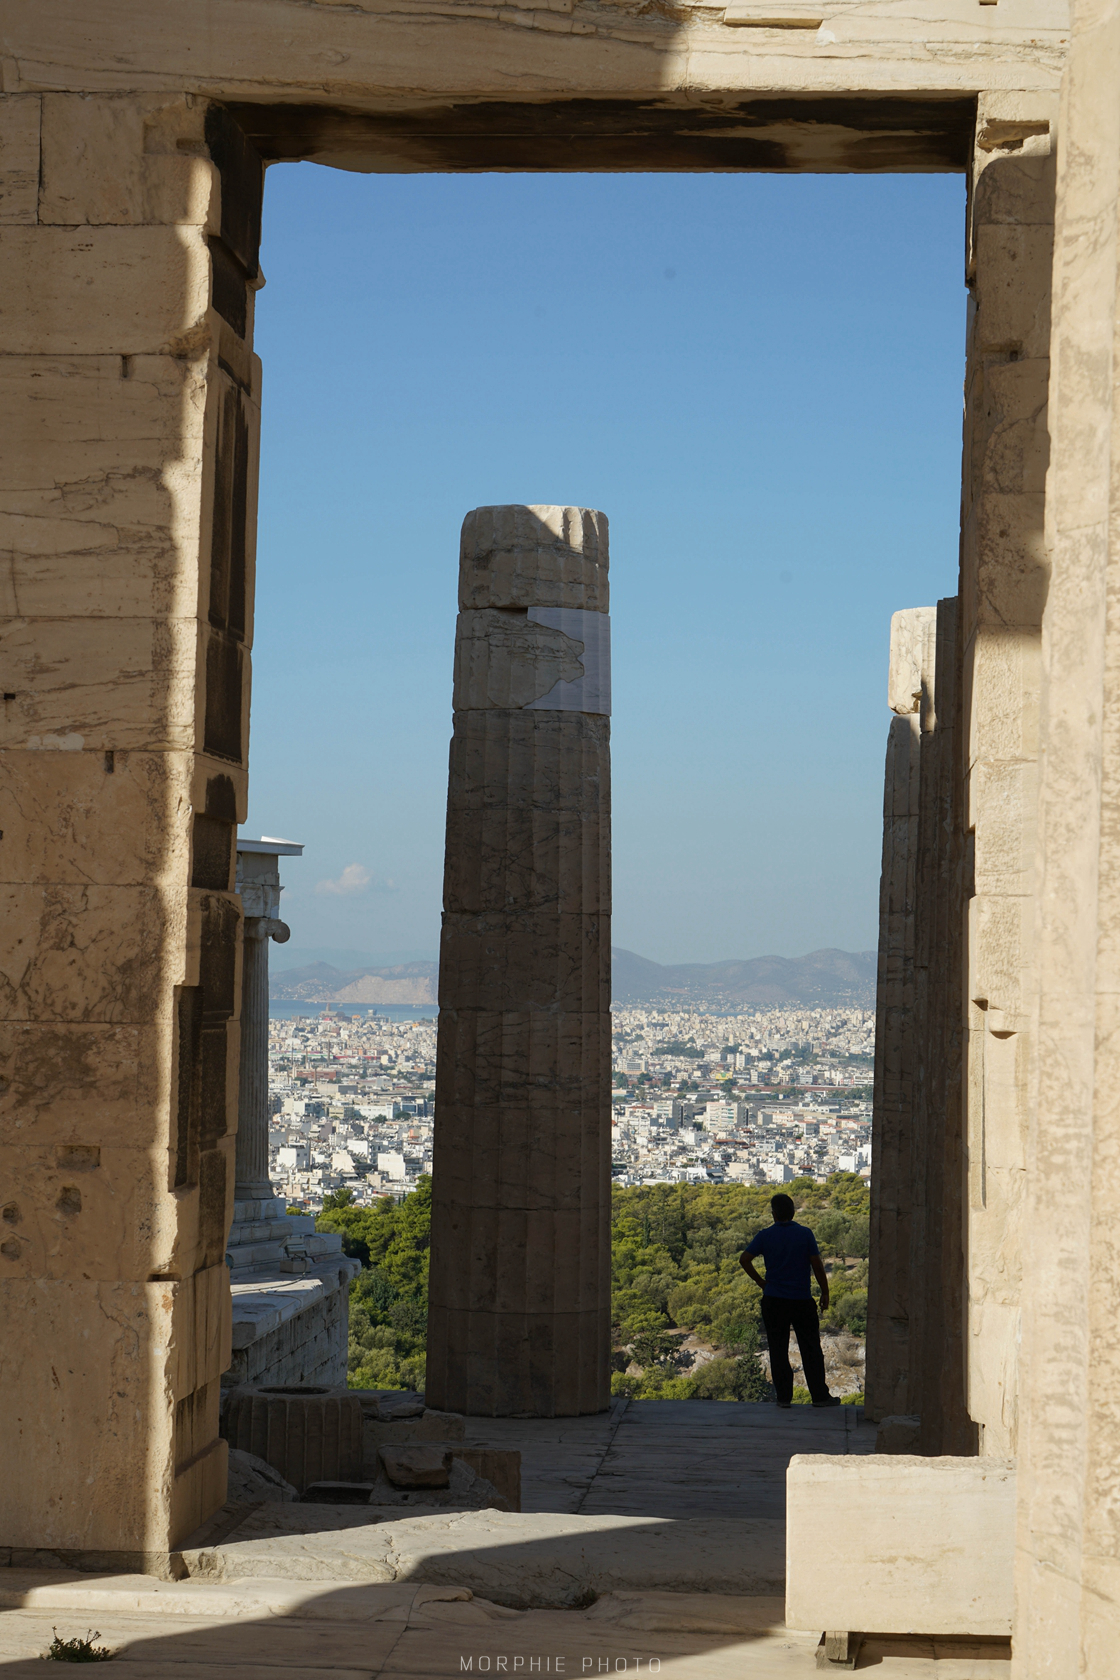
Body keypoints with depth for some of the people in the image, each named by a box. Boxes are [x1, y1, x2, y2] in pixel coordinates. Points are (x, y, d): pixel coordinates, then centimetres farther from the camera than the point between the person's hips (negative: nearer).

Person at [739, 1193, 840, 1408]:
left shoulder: (765, 1236, 0)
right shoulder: (805, 1234, -3)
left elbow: (744, 1259, -7)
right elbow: (817, 1264, -6)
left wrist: (760, 1282, 4)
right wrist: (825, 1292, 3)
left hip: (774, 1301, 1)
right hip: (802, 1301, -1)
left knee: (778, 1350, 6)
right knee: (811, 1349, 6)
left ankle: (784, 1397, 4)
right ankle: (820, 1395, 6)